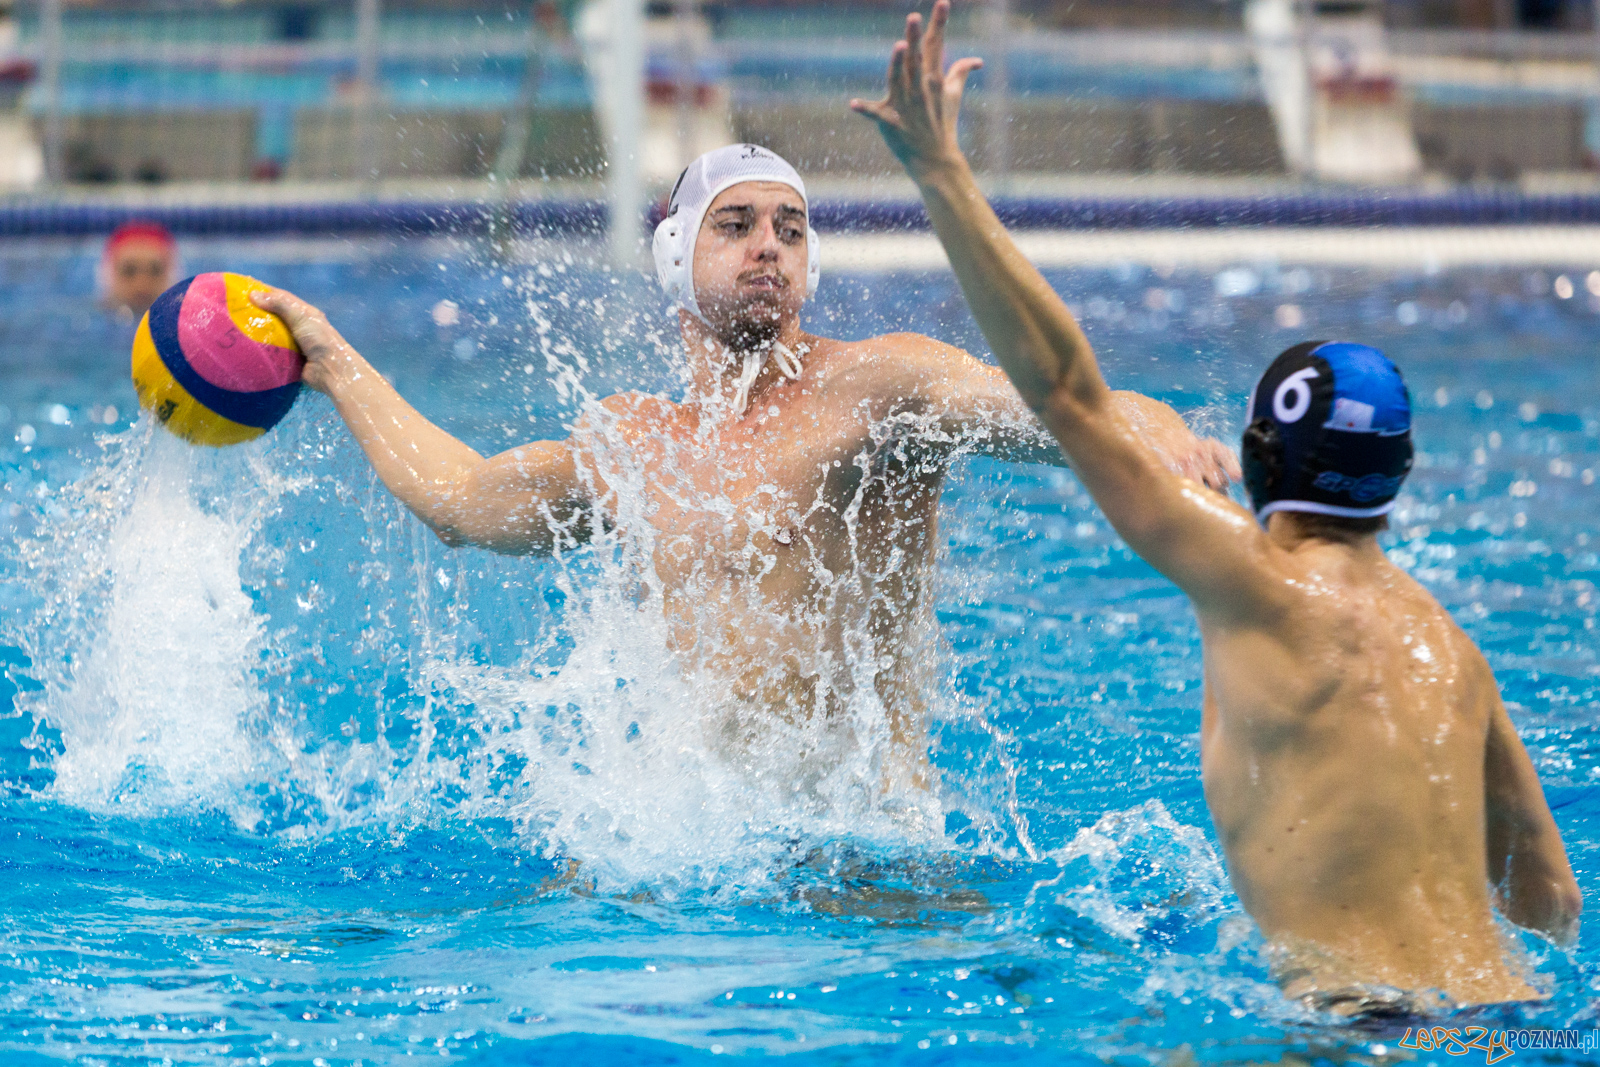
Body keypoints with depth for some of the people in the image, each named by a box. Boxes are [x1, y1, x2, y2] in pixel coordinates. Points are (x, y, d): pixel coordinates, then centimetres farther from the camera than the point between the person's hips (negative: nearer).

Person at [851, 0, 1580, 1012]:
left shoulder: (1266, 587, -5)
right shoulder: (1449, 645, 14)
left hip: (1370, 1013, -7)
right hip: (1511, 1015, 7)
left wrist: (943, 173, -4)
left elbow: (1066, 388, -6)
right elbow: (1550, 898, 20)